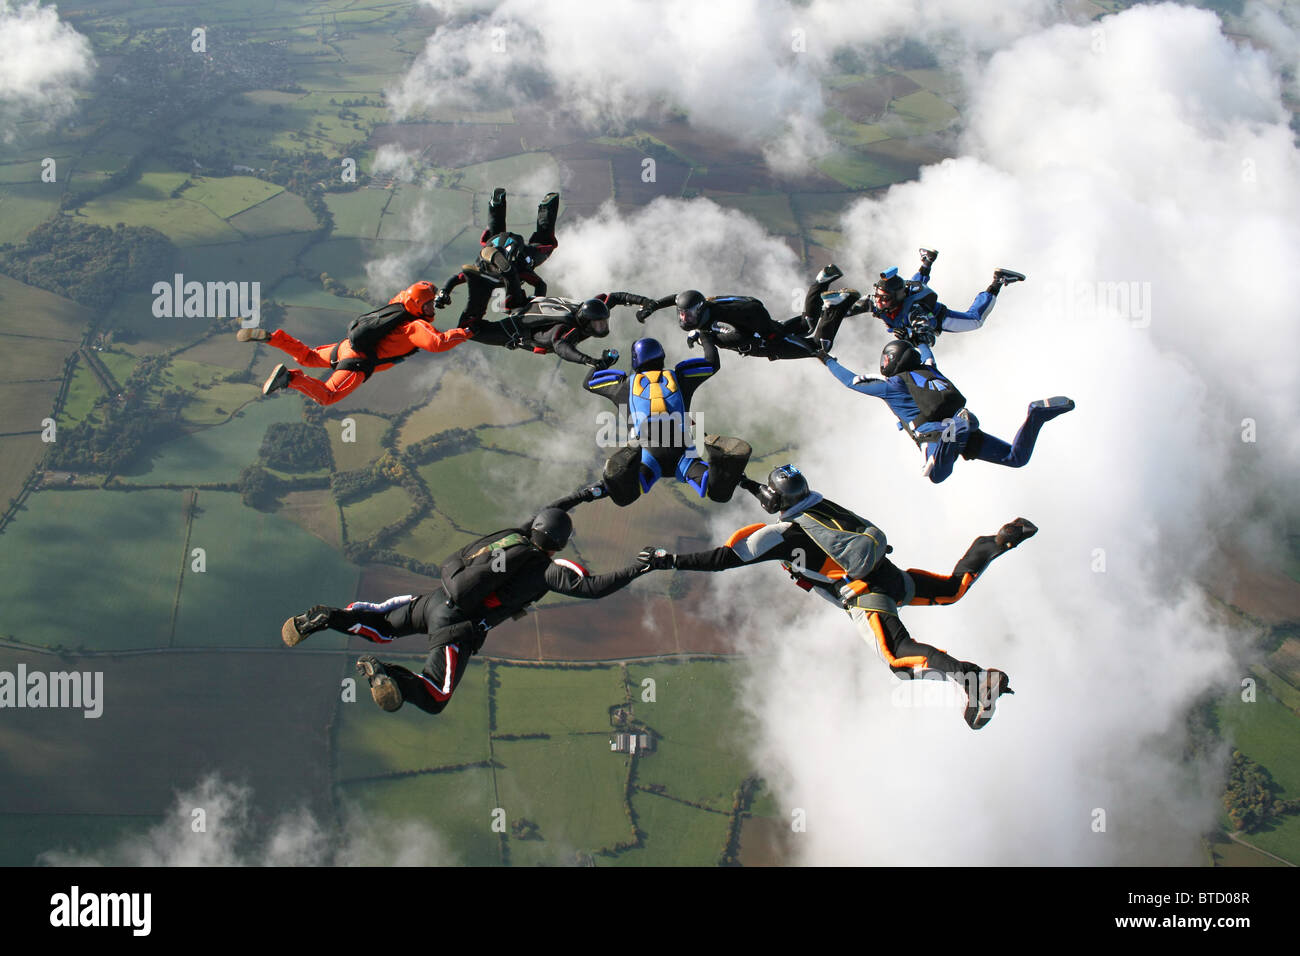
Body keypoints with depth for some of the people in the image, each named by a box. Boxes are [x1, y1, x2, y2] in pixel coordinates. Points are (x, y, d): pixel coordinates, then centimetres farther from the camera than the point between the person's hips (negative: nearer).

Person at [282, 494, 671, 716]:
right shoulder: (548, 569, -8)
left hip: (432, 600, 7)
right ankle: (383, 672, -30)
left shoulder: (515, 535, 11)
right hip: (456, 625, -7)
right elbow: (594, 587, -14)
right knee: (433, 700, -7)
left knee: (379, 625, 27)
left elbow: (545, 516, 32)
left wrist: (582, 496, 44)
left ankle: (327, 618, 4)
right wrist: (637, 569, -5)